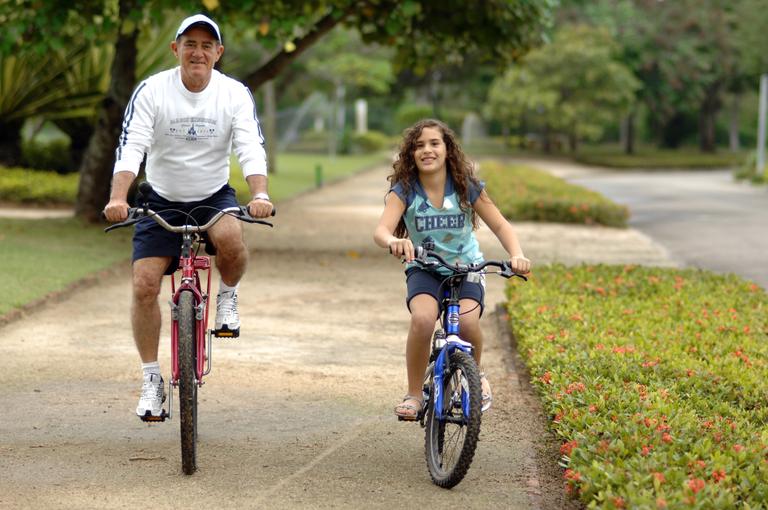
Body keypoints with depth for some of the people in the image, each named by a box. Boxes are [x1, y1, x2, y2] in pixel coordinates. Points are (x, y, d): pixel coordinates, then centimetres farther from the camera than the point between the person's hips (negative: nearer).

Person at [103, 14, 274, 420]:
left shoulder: (235, 94, -12)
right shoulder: (151, 91, -14)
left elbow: (251, 148, -21)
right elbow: (130, 146, -22)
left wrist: (259, 195, -41)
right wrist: (118, 197, -39)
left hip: (214, 196, -1)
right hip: (162, 200, 1)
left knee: (229, 238, -35)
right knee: (144, 285, -10)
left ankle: (228, 296, -1)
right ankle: (151, 381, 4)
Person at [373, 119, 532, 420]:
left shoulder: (466, 187, -10)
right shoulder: (404, 189, -13)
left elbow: (501, 226, -7)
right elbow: (381, 230, -27)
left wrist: (517, 255, -27)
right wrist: (393, 242, -53)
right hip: (424, 269, 0)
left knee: (467, 320, -29)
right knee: (423, 319, -32)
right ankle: (414, 395, -15)